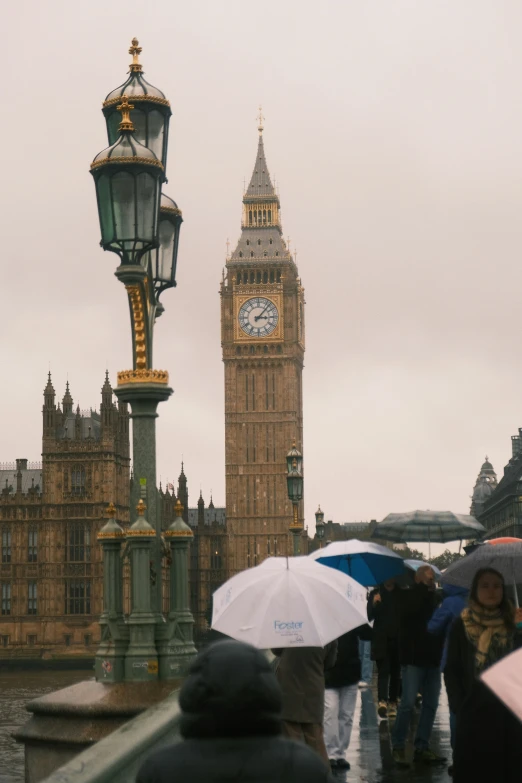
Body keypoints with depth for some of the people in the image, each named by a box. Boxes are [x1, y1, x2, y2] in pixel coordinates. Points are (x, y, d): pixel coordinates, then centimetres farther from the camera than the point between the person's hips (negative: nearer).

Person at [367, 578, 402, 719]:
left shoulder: (402, 594, 7)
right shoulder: (375, 594, 6)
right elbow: (369, 617, -1)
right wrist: (374, 604, -18)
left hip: (398, 640, 2)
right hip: (381, 641, -2)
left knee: (396, 672, 5)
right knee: (383, 671, -12)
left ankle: (393, 703, 13)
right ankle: (382, 701, -24)